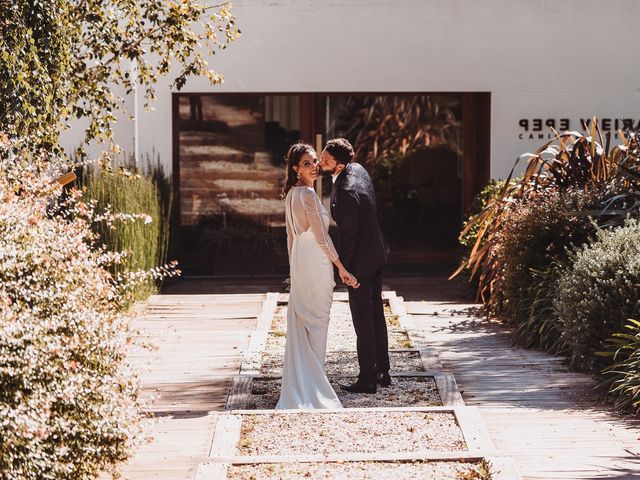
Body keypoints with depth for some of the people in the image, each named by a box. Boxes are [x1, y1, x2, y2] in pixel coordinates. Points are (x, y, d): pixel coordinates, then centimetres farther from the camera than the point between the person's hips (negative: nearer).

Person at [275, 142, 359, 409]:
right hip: (316, 260, -9)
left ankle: (298, 383, 16)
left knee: (299, 321, 11)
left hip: (299, 258, 9)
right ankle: (314, 384, 4)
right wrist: (341, 268, -14)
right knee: (316, 320, -1)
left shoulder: (291, 194, 10)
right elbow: (321, 236, -18)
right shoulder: (308, 194, -18)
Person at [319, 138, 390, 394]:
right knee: (376, 314, 17)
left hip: (360, 260, -10)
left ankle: (367, 379, 7)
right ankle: (382, 372, 26)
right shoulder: (357, 168, -1)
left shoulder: (345, 193, -28)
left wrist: (341, 268, -14)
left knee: (363, 320, 0)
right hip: (375, 253, 10)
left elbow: (348, 235, -22)